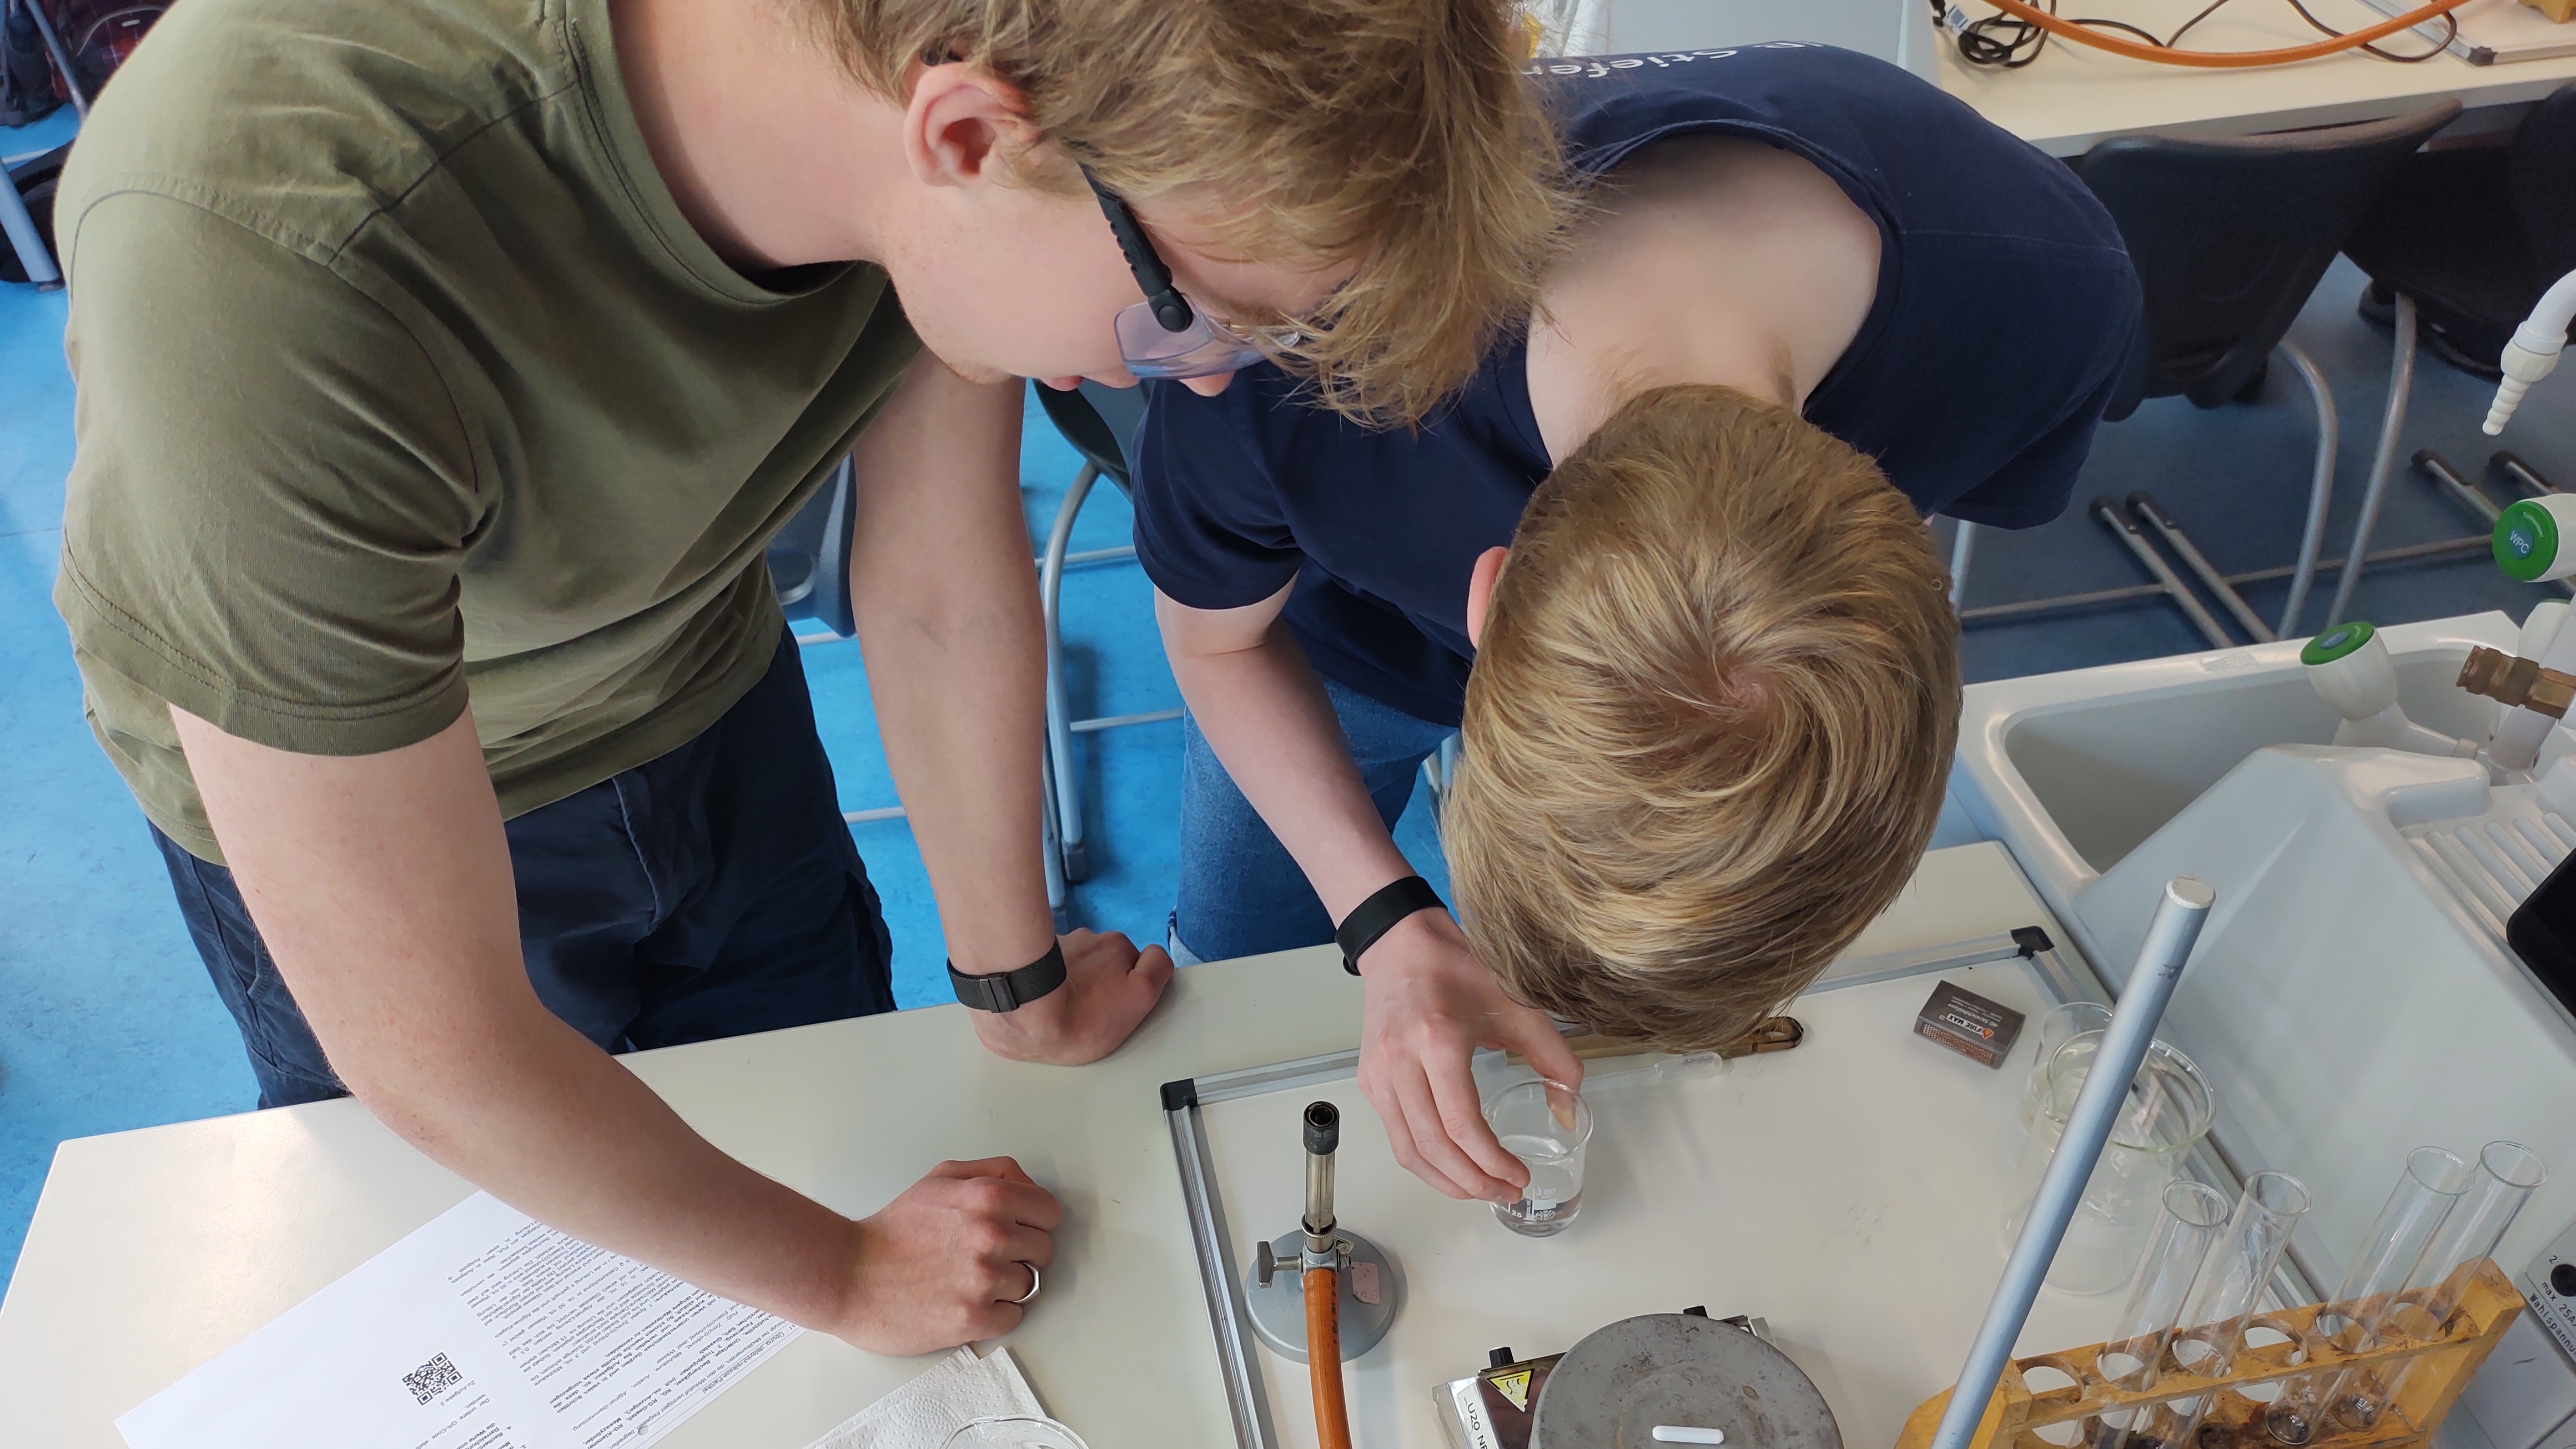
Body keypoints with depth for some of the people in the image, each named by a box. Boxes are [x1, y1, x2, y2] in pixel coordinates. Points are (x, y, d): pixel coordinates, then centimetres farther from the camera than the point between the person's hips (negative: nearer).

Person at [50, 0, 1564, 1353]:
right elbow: (437, 1059, -35)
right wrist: (848, 1274, -19)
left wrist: (1016, 983, 0)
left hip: (699, 697, 4)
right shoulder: (265, 258, -45)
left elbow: (950, 599, -13)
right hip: (330, 788, -3)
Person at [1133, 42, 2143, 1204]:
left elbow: (1983, 487, -11)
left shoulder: (2054, 292, -40)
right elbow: (1215, 636, -20)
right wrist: (1387, 925, -33)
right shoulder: (1280, 366, -48)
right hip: (1347, 636, -1)